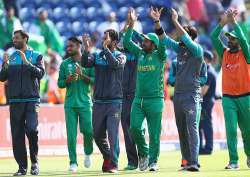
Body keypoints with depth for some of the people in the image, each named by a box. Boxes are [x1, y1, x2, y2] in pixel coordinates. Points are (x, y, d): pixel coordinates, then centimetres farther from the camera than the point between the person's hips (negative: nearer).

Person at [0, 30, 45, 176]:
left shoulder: (36, 56, 5)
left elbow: (40, 73, -9)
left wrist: (26, 62, -20)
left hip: (32, 100, -3)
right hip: (15, 101, 3)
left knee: (31, 129, -19)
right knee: (17, 135, 1)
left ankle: (34, 161, -1)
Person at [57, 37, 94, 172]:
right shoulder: (65, 64, 10)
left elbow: (95, 81, -1)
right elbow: (60, 83, 10)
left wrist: (82, 75, -15)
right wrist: (68, 80, -10)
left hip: (85, 102, -1)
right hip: (70, 104, 1)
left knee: (88, 131, -6)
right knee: (71, 134, -3)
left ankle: (88, 154, 21)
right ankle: (73, 162, -1)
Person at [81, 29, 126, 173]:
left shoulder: (120, 56, 0)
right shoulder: (97, 56, 10)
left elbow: (116, 64, -22)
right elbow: (85, 63, -8)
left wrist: (106, 48, -22)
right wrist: (87, 48, -22)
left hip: (114, 102, -4)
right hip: (98, 101, 4)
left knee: (113, 133, -9)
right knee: (98, 134, 11)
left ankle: (113, 164, -5)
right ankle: (107, 157, 32)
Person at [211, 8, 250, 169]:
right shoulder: (224, 53, 10)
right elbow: (214, 38, -1)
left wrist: (233, 21, -17)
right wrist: (223, 22, -9)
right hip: (228, 98, 2)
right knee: (231, 130, -7)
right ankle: (233, 161, -8)